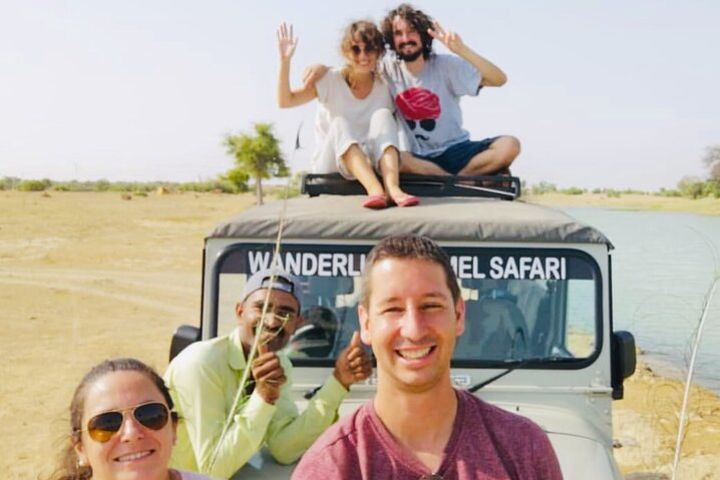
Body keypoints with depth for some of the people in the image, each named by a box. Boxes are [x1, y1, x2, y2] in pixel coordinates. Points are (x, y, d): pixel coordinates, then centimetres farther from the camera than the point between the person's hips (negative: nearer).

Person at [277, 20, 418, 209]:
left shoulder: (383, 87, 1)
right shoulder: (331, 80, -6)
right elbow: (285, 101, -16)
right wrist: (285, 62, -26)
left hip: (370, 163, 2)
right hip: (331, 162, -2)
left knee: (382, 115, -22)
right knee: (340, 124, -30)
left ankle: (392, 188, -44)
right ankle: (375, 189, -52)